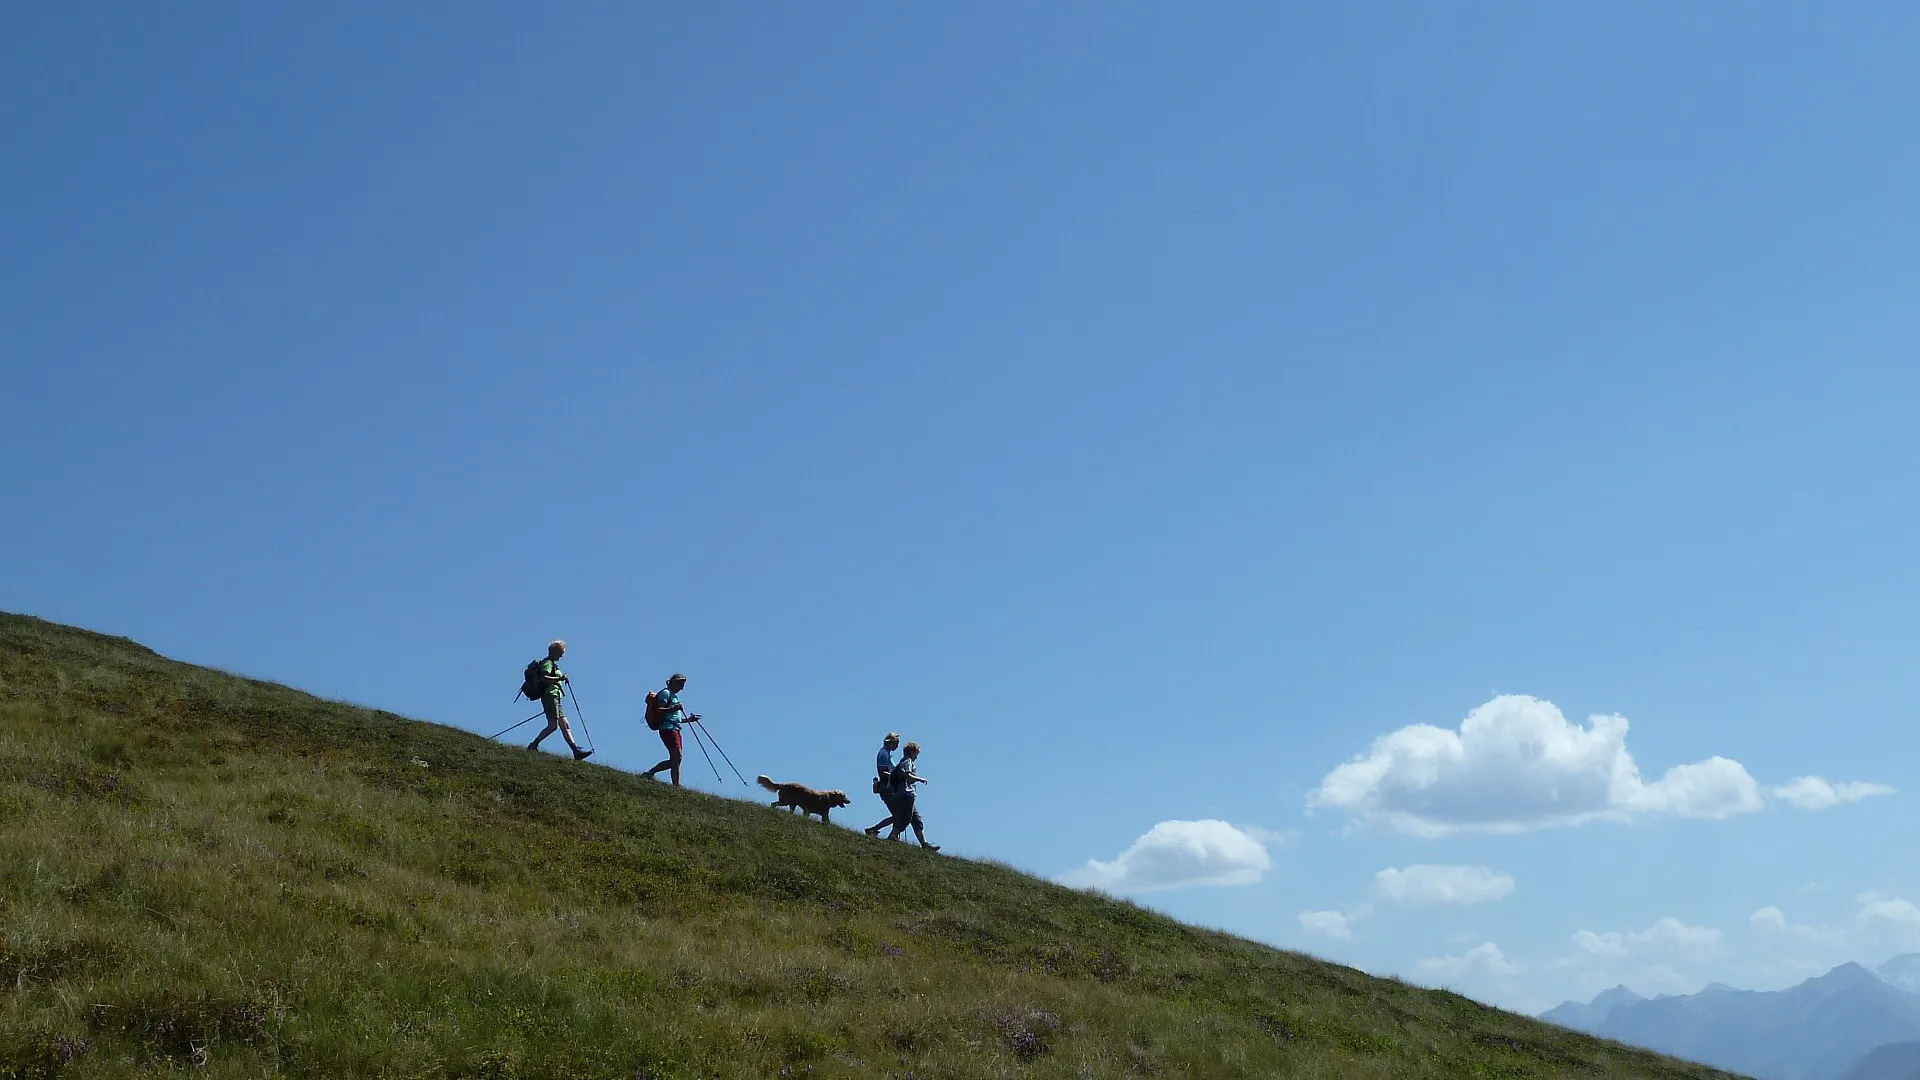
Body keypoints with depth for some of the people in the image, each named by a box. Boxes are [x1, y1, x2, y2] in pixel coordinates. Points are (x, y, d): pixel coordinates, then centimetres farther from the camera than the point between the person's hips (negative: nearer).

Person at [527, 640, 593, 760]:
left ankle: (576, 750, -5)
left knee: (565, 725, 1)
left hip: (556, 699, 11)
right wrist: (560, 679, -28)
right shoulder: (548, 663, -7)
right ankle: (533, 745, -8)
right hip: (550, 696, -11)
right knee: (553, 725, -15)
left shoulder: (551, 664, 24)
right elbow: (543, 678, -23)